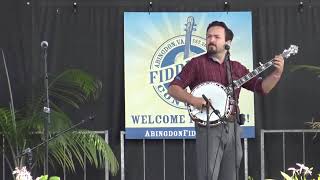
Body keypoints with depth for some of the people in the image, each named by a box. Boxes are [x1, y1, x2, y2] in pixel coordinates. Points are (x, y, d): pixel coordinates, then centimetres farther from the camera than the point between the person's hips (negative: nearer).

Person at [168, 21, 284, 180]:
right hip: (208, 128, -5)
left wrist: (277, 73, -2)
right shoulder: (197, 64, 2)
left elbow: (262, 87, 14)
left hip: (232, 128, 5)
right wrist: (193, 100, -17)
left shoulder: (236, 68, 15)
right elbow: (173, 88, -1)